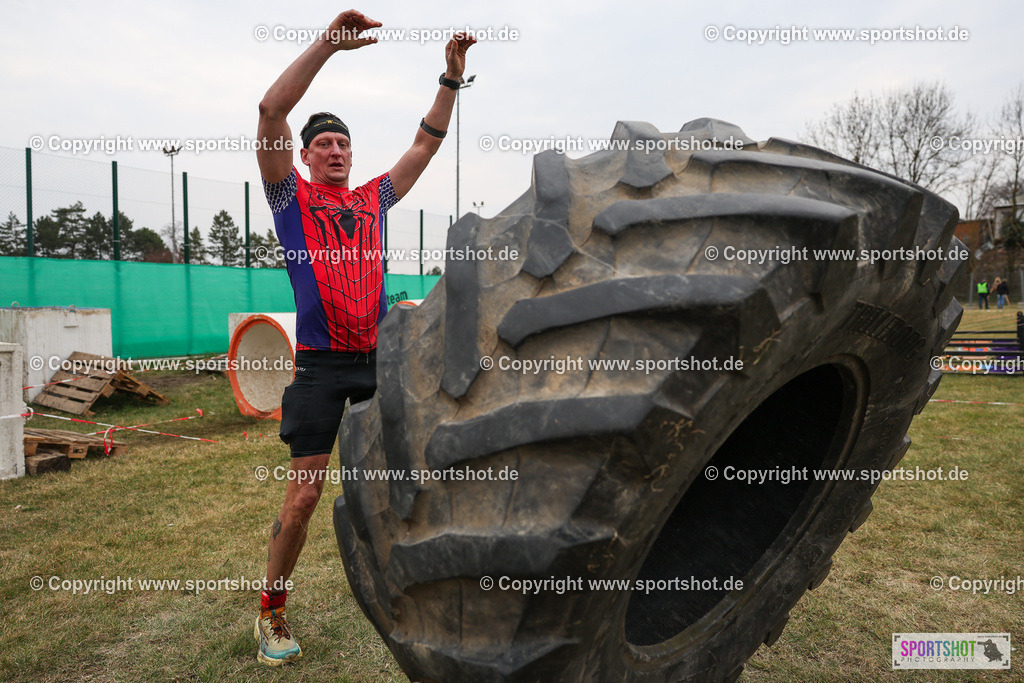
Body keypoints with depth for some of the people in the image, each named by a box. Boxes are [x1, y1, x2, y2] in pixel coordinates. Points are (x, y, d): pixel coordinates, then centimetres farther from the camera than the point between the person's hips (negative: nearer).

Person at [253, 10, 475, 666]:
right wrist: (329, 43, -14)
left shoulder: (374, 199, 16)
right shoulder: (292, 197, 5)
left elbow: (427, 142, 18)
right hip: (320, 364, -4)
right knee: (304, 497, 0)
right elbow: (271, 109, -8)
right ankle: (272, 614, 20)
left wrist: (452, 76, 10)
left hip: (379, 359, 4)